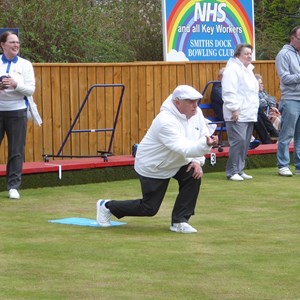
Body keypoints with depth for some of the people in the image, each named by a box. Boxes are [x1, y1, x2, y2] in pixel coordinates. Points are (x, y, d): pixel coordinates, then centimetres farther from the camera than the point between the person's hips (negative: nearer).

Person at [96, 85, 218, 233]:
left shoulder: (196, 113, -10)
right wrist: (205, 144, -59)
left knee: (194, 176, -21)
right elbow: (183, 148, -44)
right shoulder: (166, 121, -34)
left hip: (177, 163, 7)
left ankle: (179, 221, -6)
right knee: (149, 208, 0)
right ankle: (107, 206, 25)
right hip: (152, 167, -7)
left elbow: (202, 137, 0)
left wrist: (197, 161, -16)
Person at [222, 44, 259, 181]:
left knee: (245, 143, 9)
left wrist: (254, 110, 24)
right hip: (237, 115, -10)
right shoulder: (232, 69, -10)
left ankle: (239, 170, 16)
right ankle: (232, 172, -9)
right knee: (238, 142, -14)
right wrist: (234, 109, -20)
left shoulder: (248, 69, 21)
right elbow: (229, 92, -17)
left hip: (249, 115, 10)